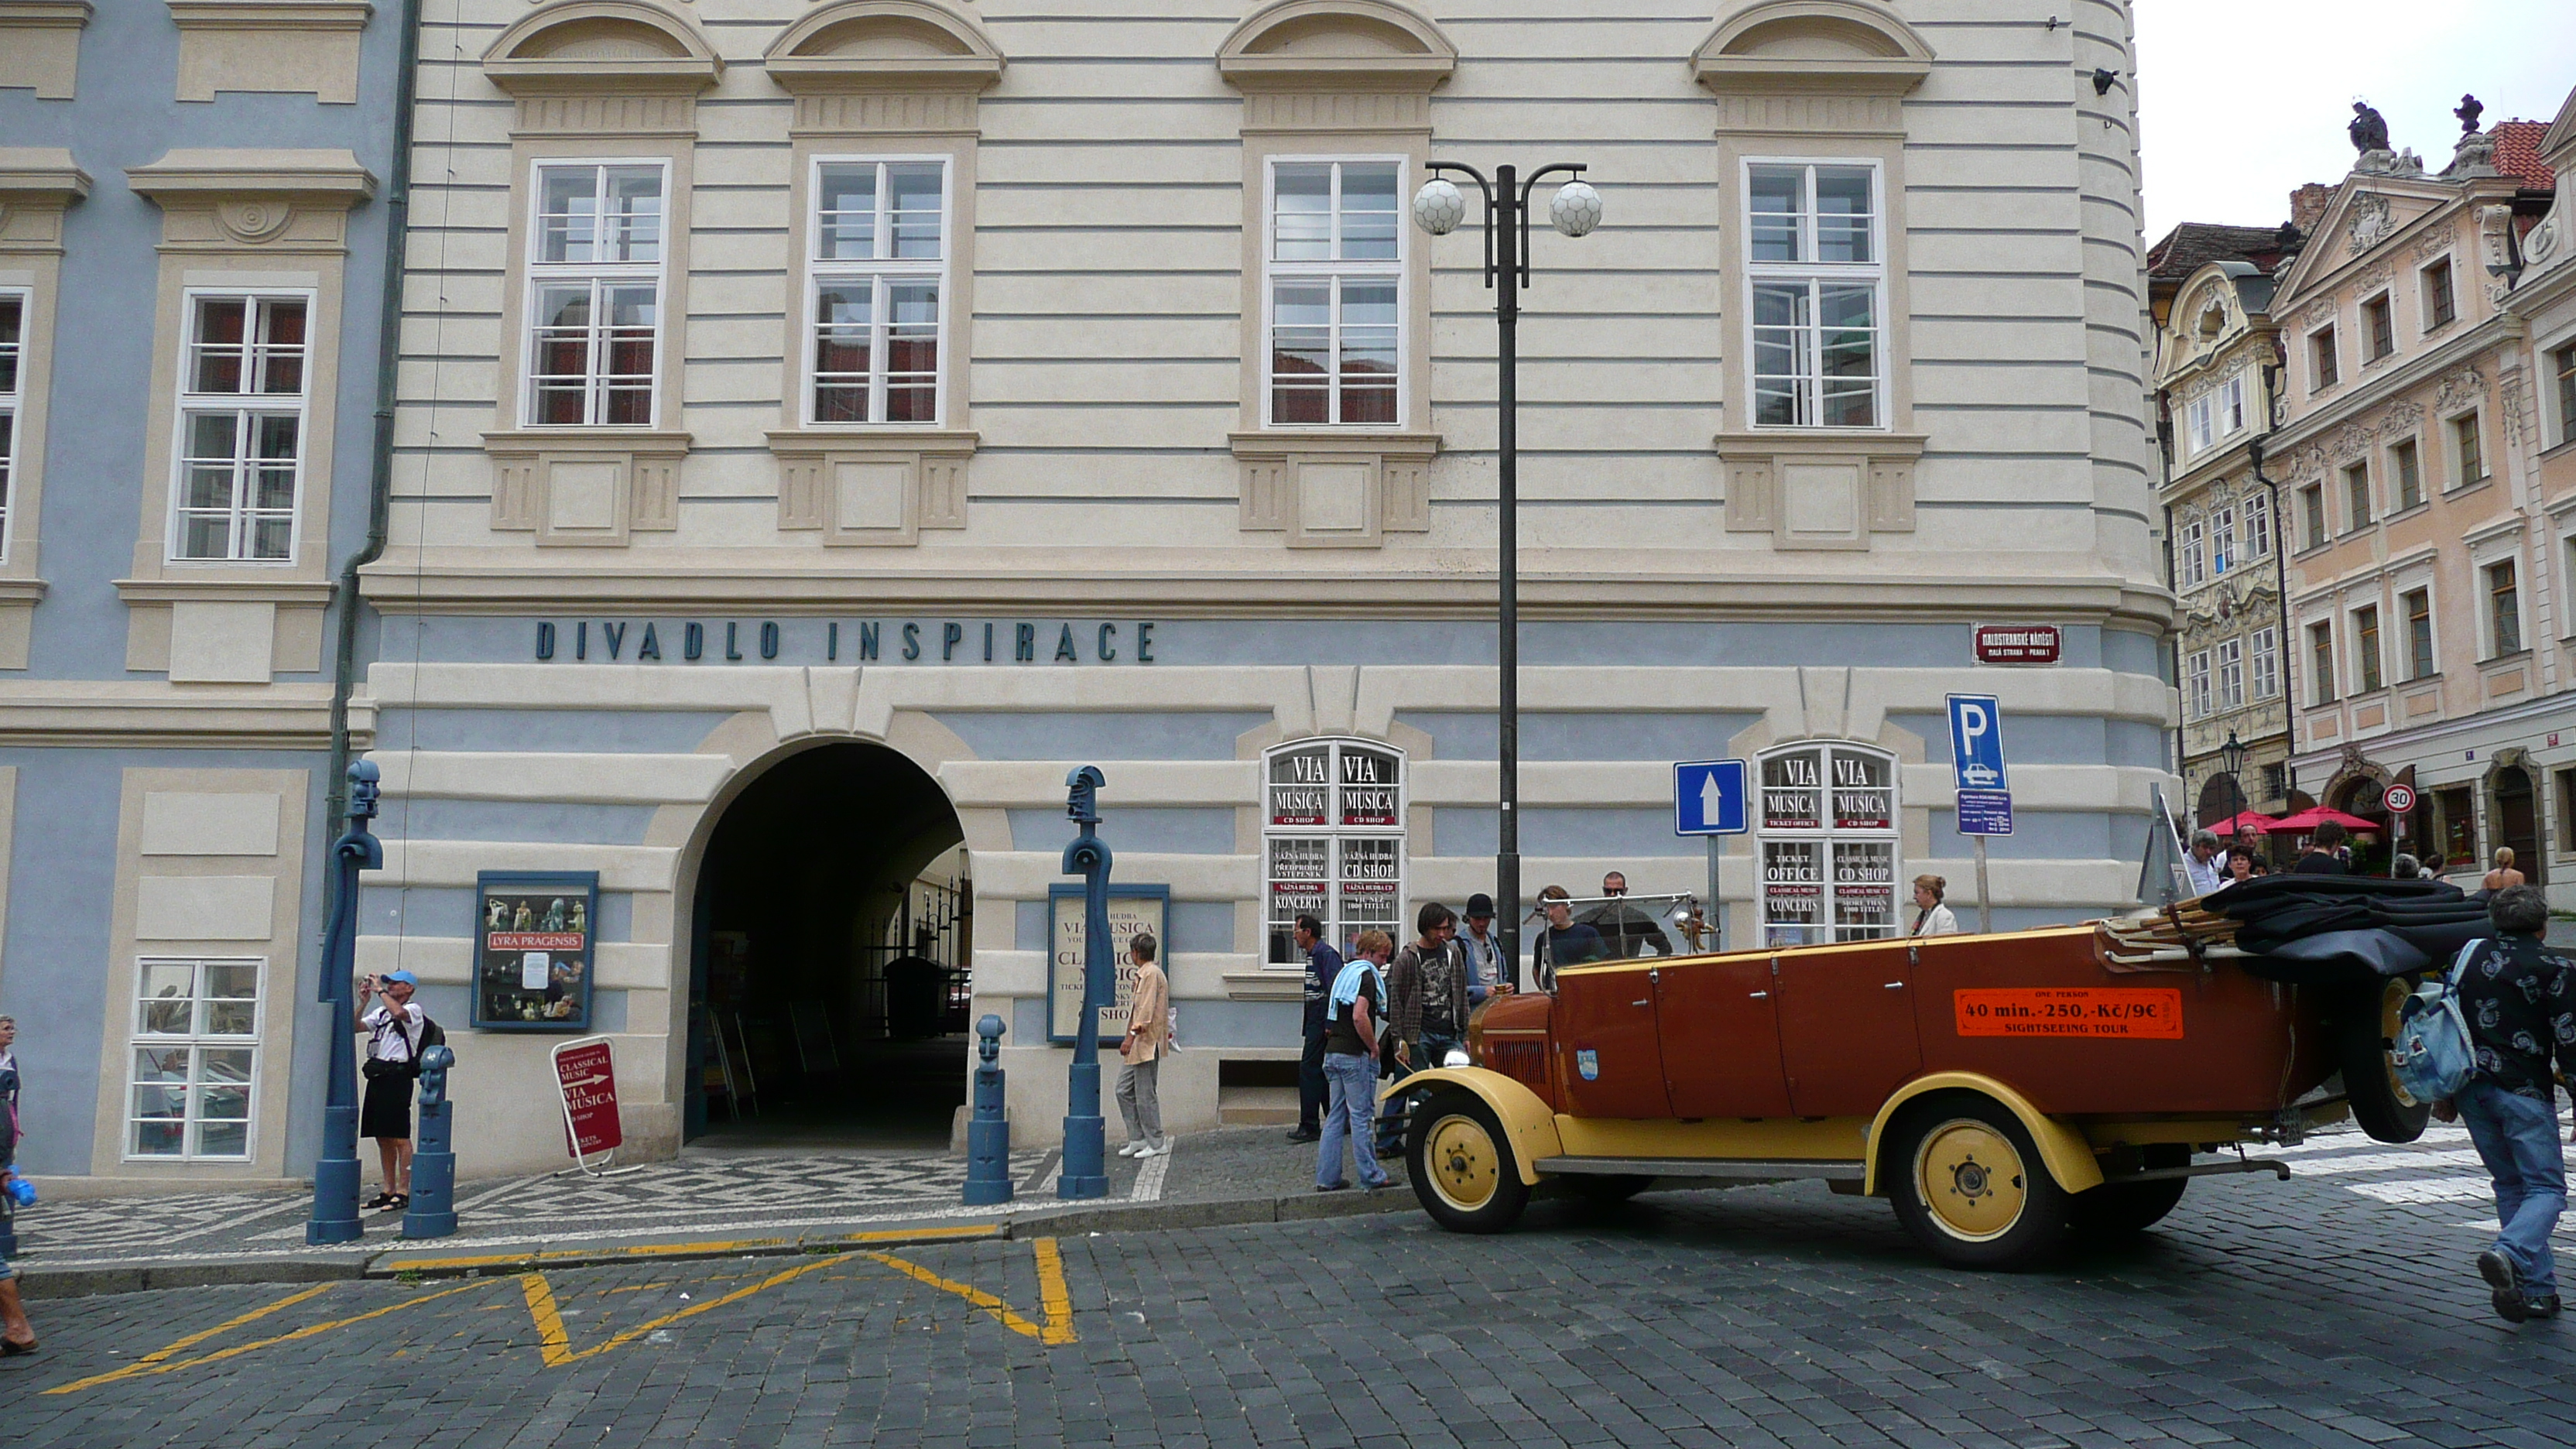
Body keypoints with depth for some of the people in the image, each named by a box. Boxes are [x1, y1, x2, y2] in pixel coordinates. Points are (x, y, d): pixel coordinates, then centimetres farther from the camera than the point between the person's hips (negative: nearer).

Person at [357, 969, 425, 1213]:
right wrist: (363, 1001, 5)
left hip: (397, 1076, -8)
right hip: (376, 1076, 8)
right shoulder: (381, 1012, 21)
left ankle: (403, 1192, -7)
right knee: (382, 1137, 11)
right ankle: (388, 1190, 17)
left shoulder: (413, 1009, -2)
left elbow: (399, 1013, -24)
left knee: (399, 1137, -7)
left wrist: (380, 990, -14)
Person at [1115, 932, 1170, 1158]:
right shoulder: (1143, 974, 18)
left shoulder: (1152, 974, -13)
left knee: (1146, 1095, -5)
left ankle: (1157, 1144, 2)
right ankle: (1137, 1139, 15)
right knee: (1124, 1091, 10)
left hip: (1146, 1044, -10)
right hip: (1136, 1046, 10)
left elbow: (1146, 1010, -21)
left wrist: (1132, 1035, -26)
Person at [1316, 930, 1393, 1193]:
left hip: (1333, 1051, 9)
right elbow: (1359, 1016, -24)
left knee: (1336, 1115, 10)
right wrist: (1374, 1047, -14)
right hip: (1355, 1054, -9)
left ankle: (1327, 1177, 10)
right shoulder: (1366, 975, -11)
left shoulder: (1346, 972, 18)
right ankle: (1371, 1176, 3)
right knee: (1360, 1116, -3)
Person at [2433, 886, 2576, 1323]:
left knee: (2511, 1185, 14)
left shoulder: (2469, 956, 11)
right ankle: (2509, 1254, -26)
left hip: (2471, 1087, 5)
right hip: (2524, 1091, -5)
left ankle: (2538, 1290, 12)